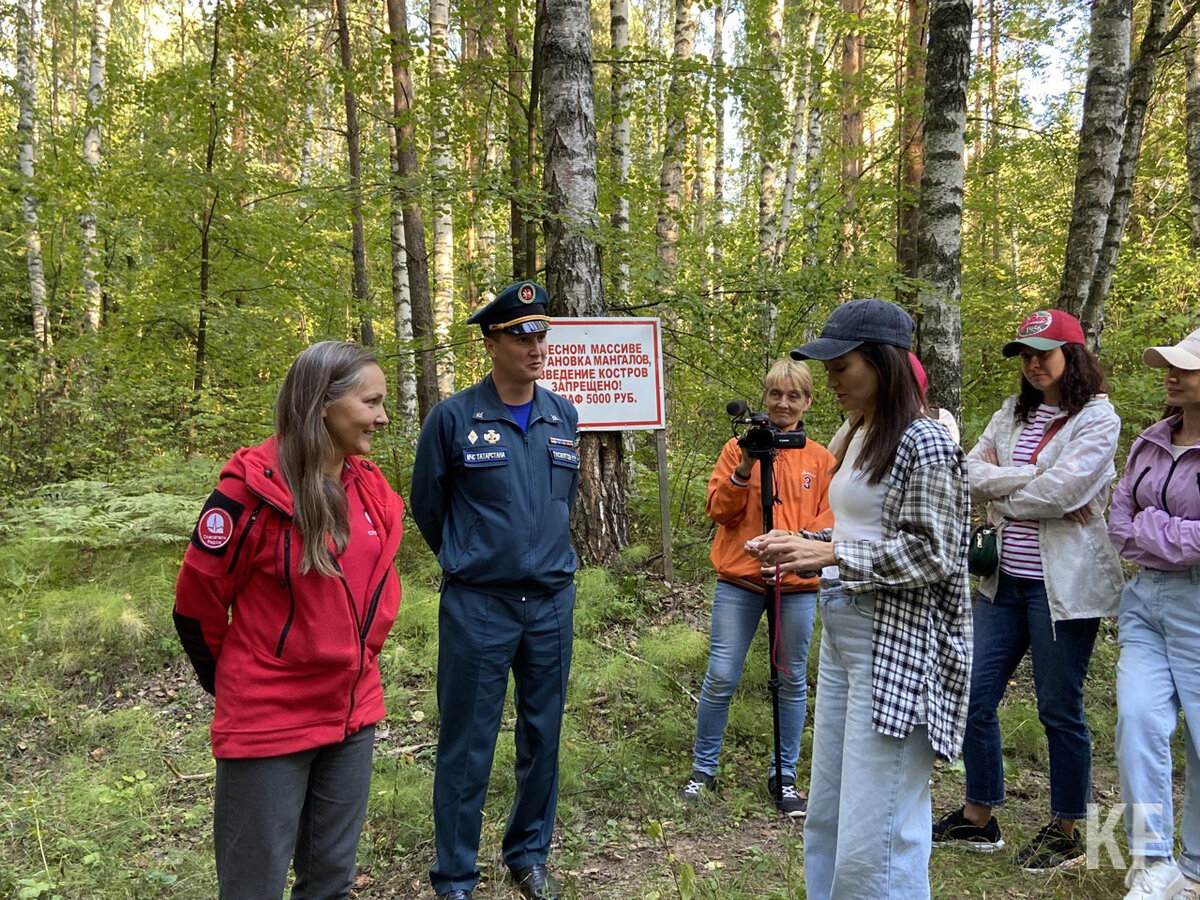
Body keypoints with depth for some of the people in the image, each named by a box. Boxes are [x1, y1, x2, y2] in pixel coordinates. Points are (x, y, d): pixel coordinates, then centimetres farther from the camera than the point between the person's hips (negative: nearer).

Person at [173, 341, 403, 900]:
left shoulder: (372, 489, 1)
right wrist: (232, 684, 5)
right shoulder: (253, 486, -17)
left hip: (353, 714, 6)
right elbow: (197, 602, -8)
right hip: (268, 721, -5)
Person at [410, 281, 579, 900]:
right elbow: (426, 504, 4)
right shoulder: (453, 418, -8)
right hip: (477, 607, -4)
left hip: (552, 603, 4)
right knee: (467, 745, 4)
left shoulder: (564, 417, 5)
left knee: (543, 737, 14)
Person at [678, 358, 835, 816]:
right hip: (739, 580, -1)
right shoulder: (739, 447, 5)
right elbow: (718, 509, 0)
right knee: (721, 677, 0)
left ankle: (784, 775, 24)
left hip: (797, 584, 1)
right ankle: (703, 769, 17)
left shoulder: (820, 458, 8)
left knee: (792, 680, 9)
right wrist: (745, 468, -14)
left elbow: (827, 520, 5)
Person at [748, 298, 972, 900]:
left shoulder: (925, 445, -13)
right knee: (826, 814, 17)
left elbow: (929, 554, -16)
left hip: (896, 646, -9)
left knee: (874, 831, -3)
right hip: (840, 633, 9)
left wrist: (829, 554, -20)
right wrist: (804, 549, 5)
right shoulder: (860, 438, 14)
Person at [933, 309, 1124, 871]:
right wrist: (1034, 479, -15)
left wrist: (1001, 494, -5)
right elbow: (972, 472, -1)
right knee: (975, 698, 9)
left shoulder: (1097, 418, -7)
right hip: (1004, 581, 6)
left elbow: (1062, 491, -20)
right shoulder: (1013, 413, 11)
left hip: (1062, 585, -6)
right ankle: (979, 818, 26)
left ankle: (1064, 834, 23)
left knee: (1059, 710, 5)